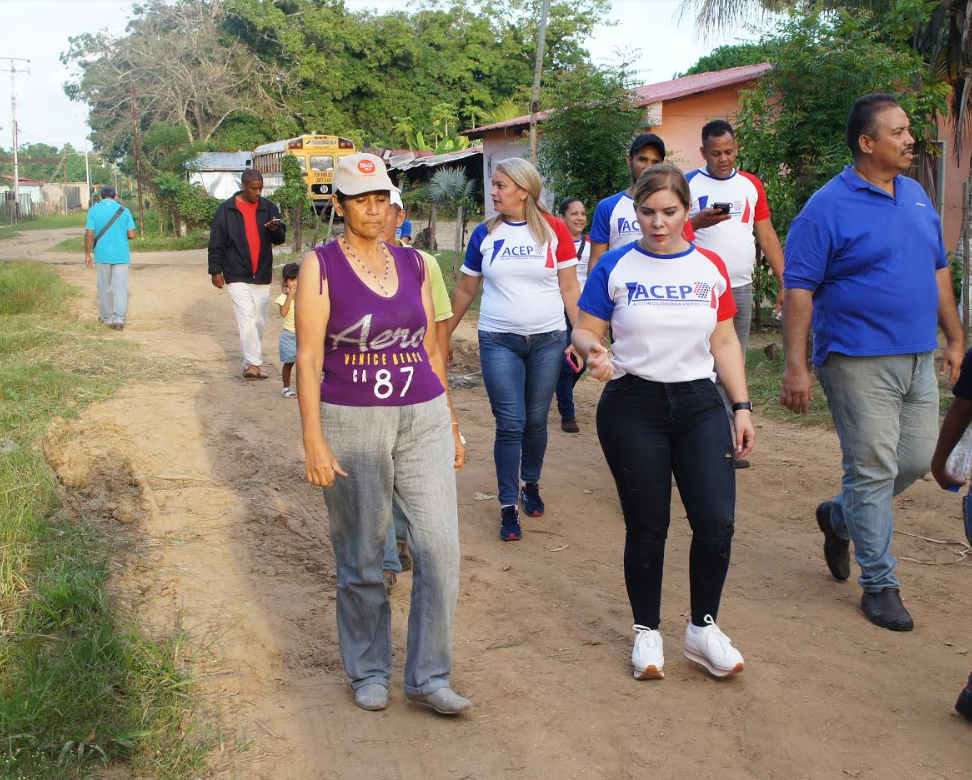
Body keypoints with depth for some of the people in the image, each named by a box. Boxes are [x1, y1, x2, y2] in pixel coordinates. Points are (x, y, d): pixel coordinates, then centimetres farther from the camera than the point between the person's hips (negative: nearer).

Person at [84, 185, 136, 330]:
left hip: (102, 254, 0)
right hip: (121, 254, 0)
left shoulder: (93, 210, -1)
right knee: (120, 287, -1)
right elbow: (131, 234, -4)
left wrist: (87, 253, 1)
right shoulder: (123, 210, 0)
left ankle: (106, 318, 23)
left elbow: (89, 234, -7)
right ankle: (118, 319, -11)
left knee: (104, 288, 13)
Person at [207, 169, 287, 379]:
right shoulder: (226, 209, -4)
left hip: (262, 275, 4)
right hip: (237, 276, -4)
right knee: (247, 319, -14)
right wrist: (215, 271, -5)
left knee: (258, 322, 9)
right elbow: (216, 243, -2)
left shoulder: (268, 208, 4)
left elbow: (281, 237, 5)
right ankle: (253, 363, -15)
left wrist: (275, 229, -18)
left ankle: (251, 363, 19)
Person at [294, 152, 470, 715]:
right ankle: (369, 672, 27)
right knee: (362, 558, 7)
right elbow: (308, 358, -7)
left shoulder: (413, 264, 9)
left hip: (423, 417, 4)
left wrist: (452, 425, 16)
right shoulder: (321, 266, -4)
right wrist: (314, 441, -13)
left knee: (441, 547, -2)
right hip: (352, 423, -3)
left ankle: (428, 677, 13)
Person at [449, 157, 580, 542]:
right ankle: (508, 507, 7)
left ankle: (530, 483, 35)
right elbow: (465, 290, 10)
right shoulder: (484, 234, 2)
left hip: (548, 340, 0)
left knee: (536, 420, 10)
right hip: (498, 341, 0)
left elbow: (569, 287, 1)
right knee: (509, 425, -4)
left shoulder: (554, 229, -2)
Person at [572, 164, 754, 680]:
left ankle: (703, 628, 15)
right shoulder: (616, 267, -1)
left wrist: (742, 406, 6)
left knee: (717, 522, -7)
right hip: (633, 408, -2)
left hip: (700, 405, 2)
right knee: (647, 527, 4)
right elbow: (585, 331, 1)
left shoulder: (710, 267, 7)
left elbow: (724, 341, 11)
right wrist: (593, 352, -22)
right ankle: (647, 632, 24)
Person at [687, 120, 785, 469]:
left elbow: (767, 236, 12)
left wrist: (785, 282, 6)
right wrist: (698, 221, -24)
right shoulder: (688, 184, -2)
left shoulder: (751, 185, 11)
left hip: (741, 289, 5)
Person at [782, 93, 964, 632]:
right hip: (859, 361, -7)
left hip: (918, 359, 7)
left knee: (916, 460, 11)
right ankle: (879, 584, 11)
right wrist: (796, 366, -18)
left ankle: (839, 517, 35)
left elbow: (938, 270, 20)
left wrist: (954, 338, 16)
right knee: (874, 470, -2)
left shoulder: (916, 195, 11)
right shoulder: (829, 207, -11)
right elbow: (798, 288, -13)